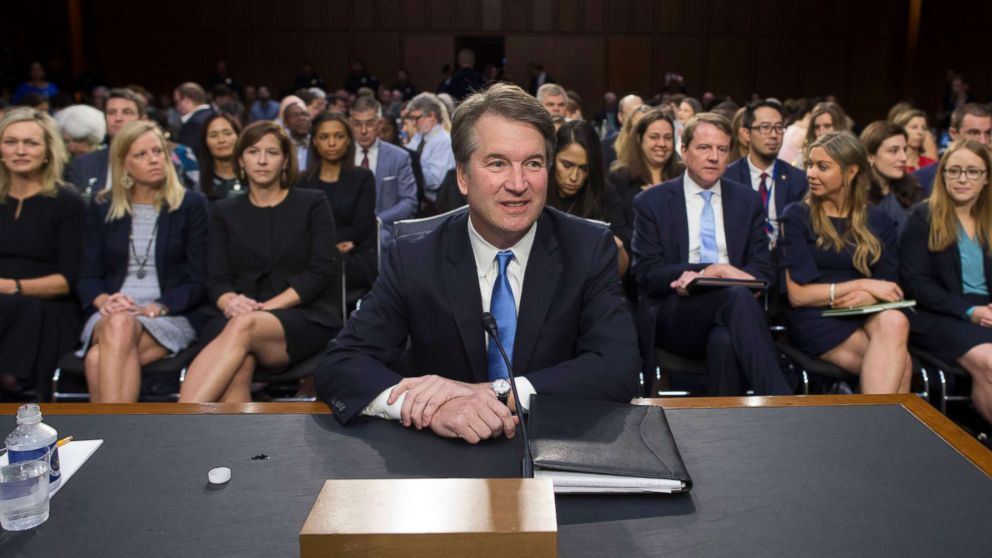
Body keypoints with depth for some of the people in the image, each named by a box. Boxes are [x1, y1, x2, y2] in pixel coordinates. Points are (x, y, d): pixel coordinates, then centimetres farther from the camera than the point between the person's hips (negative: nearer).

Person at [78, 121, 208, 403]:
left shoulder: (192, 205, 6)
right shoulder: (102, 207, 15)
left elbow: (197, 281, 1)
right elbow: (88, 277, 11)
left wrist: (152, 309, -13)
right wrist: (104, 301, -12)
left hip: (170, 316, -2)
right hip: (110, 316, 2)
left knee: (100, 359, -33)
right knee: (118, 324, -37)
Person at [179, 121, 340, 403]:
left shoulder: (312, 204, 10)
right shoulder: (224, 211, 18)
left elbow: (323, 271, -2)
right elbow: (216, 279, 7)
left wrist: (267, 307, -14)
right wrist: (229, 302, -18)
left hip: (306, 317, -2)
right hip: (242, 317, 2)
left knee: (244, 327, -38)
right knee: (238, 365, -37)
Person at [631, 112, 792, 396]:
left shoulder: (748, 200, 14)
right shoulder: (651, 202, 6)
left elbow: (763, 270, 8)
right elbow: (646, 274, -2)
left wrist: (697, 280, -12)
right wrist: (708, 271, -17)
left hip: (731, 305, 2)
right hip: (673, 317, -2)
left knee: (725, 343, -37)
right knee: (738, 296, -34)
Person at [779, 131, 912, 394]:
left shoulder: (878, 221, 14)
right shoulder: (797, 216, 3)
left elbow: (889, 287, 10)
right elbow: (797, 294, -3)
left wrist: (869, 297, -14)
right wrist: (862, 284, -8)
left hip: (868, 315, 4)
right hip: (817, 319, -3)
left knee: (894, 321, -34)